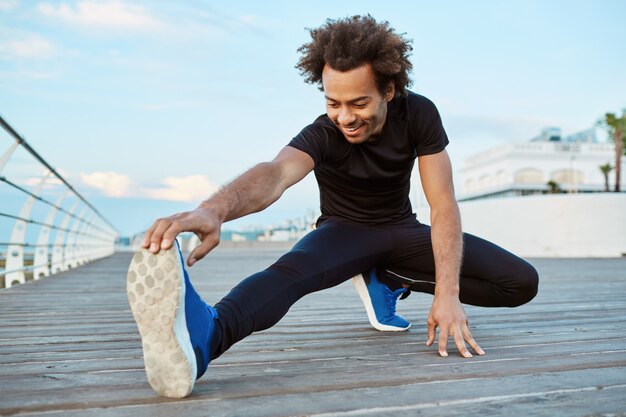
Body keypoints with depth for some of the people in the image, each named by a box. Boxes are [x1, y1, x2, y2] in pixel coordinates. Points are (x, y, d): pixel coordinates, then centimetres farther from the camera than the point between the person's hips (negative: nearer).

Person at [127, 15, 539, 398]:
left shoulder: (419, 114, -18)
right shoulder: (322, 135, -26)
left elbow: (443, 205, -21)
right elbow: (276, 173, -48)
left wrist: (448, 293, -34)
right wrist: (214, 209, -72)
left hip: (402, 231, 4)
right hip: (345, 231, -3)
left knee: (522, 282, -10)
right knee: (291, 270, -40)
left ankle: (386, 280, -6)